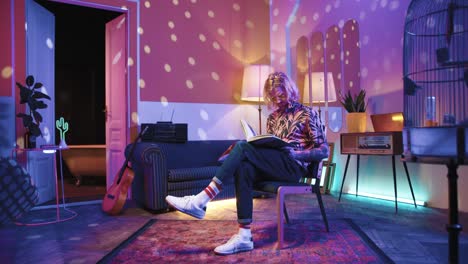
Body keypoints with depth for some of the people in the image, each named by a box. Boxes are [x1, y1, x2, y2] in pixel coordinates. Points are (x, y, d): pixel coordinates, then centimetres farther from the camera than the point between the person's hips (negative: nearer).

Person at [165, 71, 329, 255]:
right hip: (274, 166, 5)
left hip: (295, 166, -5)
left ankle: (200, 202, -32)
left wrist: (295, 153, -15)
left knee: (243, 147, -27)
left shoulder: (307, 114, 5)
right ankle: (244, 236, -31)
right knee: (243, 168, -31)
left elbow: (323, 151, 0)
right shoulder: (273, 118, 21)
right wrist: (256, 147, -2)